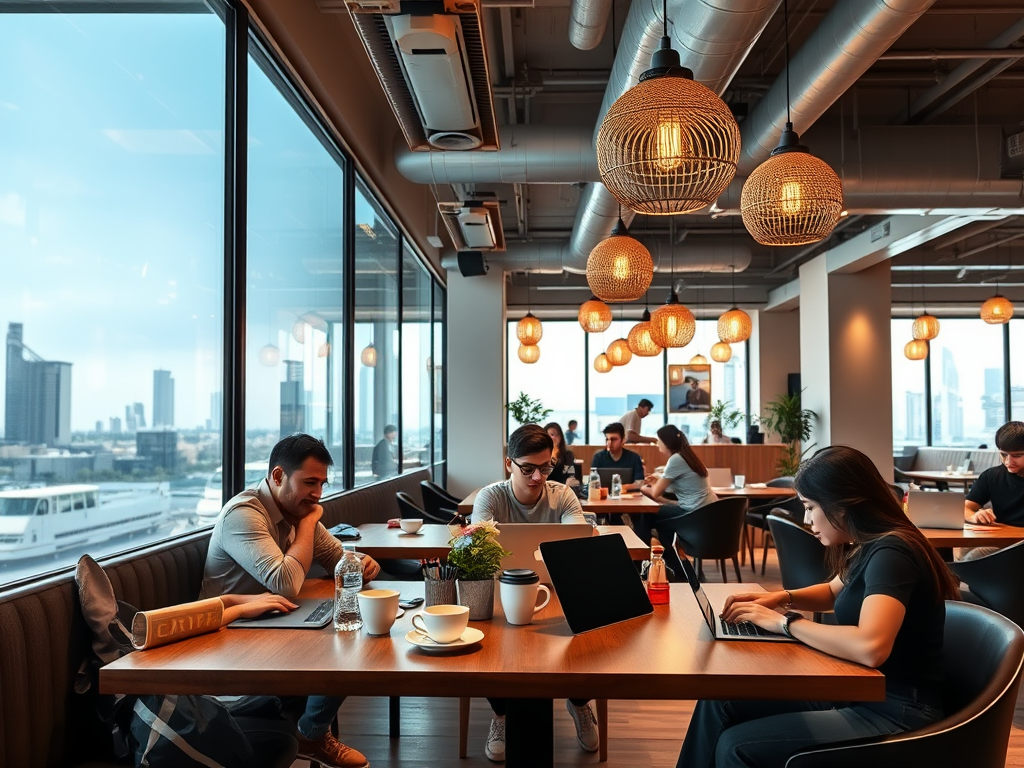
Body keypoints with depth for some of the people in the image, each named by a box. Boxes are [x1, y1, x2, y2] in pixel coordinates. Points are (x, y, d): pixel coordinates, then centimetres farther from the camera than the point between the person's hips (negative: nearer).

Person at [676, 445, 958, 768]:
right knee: (720, 703, -1)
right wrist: (782, 598, 9)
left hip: (897, 714, -9)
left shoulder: (891, 553, -22)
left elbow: (870, 647, -37)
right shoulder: (869, 547, 8)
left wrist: (786, 622, -23)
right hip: (858, 693, 9)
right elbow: (834, 592, 30)